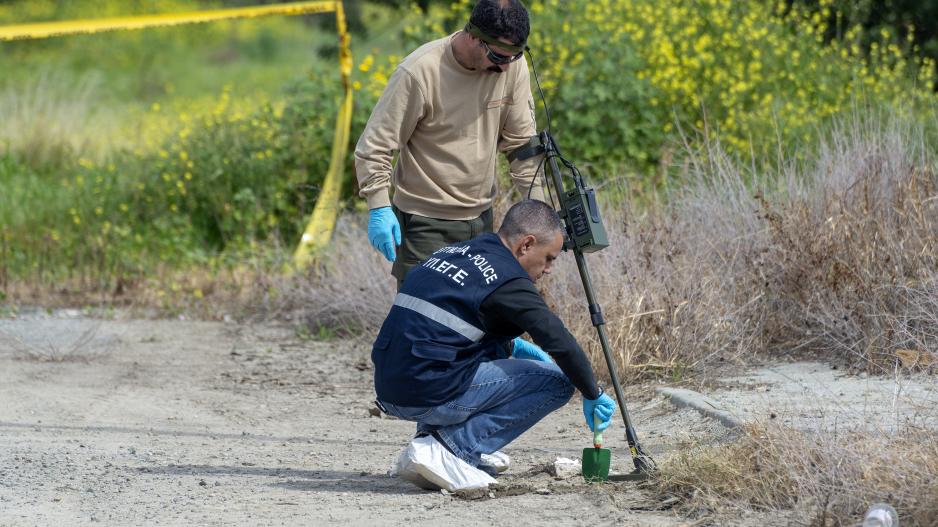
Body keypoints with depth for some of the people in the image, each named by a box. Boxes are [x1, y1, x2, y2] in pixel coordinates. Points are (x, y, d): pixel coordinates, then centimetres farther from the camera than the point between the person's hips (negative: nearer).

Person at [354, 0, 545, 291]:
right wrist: (379, 208, -22)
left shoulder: (512, 65, -6)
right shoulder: (420, 72, -21)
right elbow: (374, 147, -14)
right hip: (426, 223, -5)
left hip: (481, 217, 5)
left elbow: (521, 141, 4)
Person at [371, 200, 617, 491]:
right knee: (558, 382, -2)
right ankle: (449, 448, -8)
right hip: (432, 396, -9)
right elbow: (561, 343, -9)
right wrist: (593, 395, 5)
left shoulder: (451, 252, 17)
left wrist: (510, 346, 26)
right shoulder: (507, 279, -8)